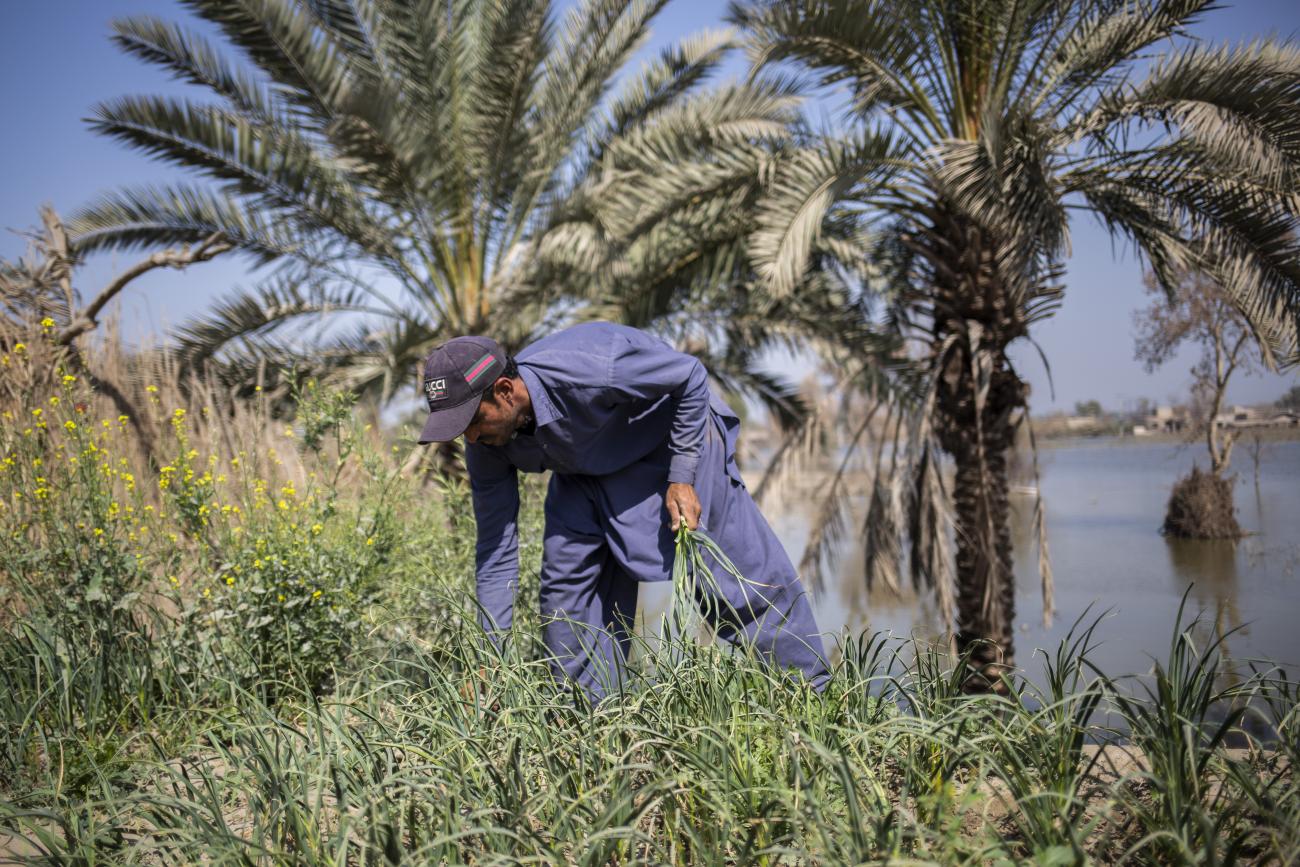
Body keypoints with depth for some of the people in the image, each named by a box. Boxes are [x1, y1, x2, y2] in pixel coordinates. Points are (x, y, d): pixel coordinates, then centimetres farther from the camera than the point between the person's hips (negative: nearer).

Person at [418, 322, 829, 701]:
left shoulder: (584, 370, -40)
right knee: (565, 583, -5)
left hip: (676, 436, -5)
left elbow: (691, 376, -25)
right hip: (586, 471, 5)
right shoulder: (487, 445, -21)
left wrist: (682, 479, -25)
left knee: (743, 576, -3)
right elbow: (496, 551, -12)